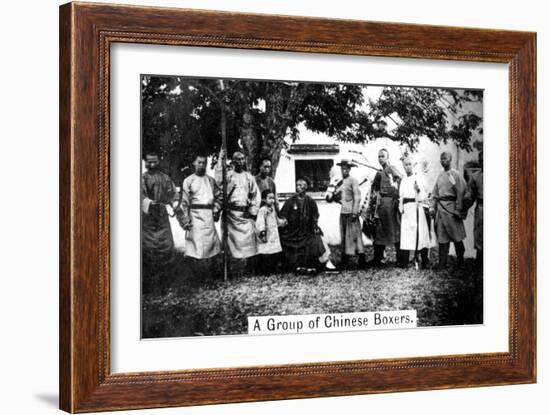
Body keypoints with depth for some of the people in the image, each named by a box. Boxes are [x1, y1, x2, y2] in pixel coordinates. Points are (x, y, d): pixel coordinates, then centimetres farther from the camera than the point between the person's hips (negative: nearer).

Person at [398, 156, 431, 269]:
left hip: (417, 207, -4)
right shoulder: (403, 181, 18)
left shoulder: (419, 178, 5)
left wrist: (418, 190, -19)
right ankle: (403, 261, -1)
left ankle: (424, 261, -8)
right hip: (406, 209, 4)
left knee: (420, 232, -10)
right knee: (405, 233, -1)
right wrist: (401, 206, 7)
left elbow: (425, 194, 0)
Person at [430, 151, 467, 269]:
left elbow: (460, 193, -9)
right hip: (440, 208, 6)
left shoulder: (455, 175, -5)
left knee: (456, 237, 1)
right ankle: (442, 263, 5)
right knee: (442, 237, 4)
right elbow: (435, 193, 16)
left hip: (451, 207, -6)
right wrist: (432, 206, 6)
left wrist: (458, 210, -13)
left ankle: (460, 261, 14)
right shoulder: (440, 175, 14)